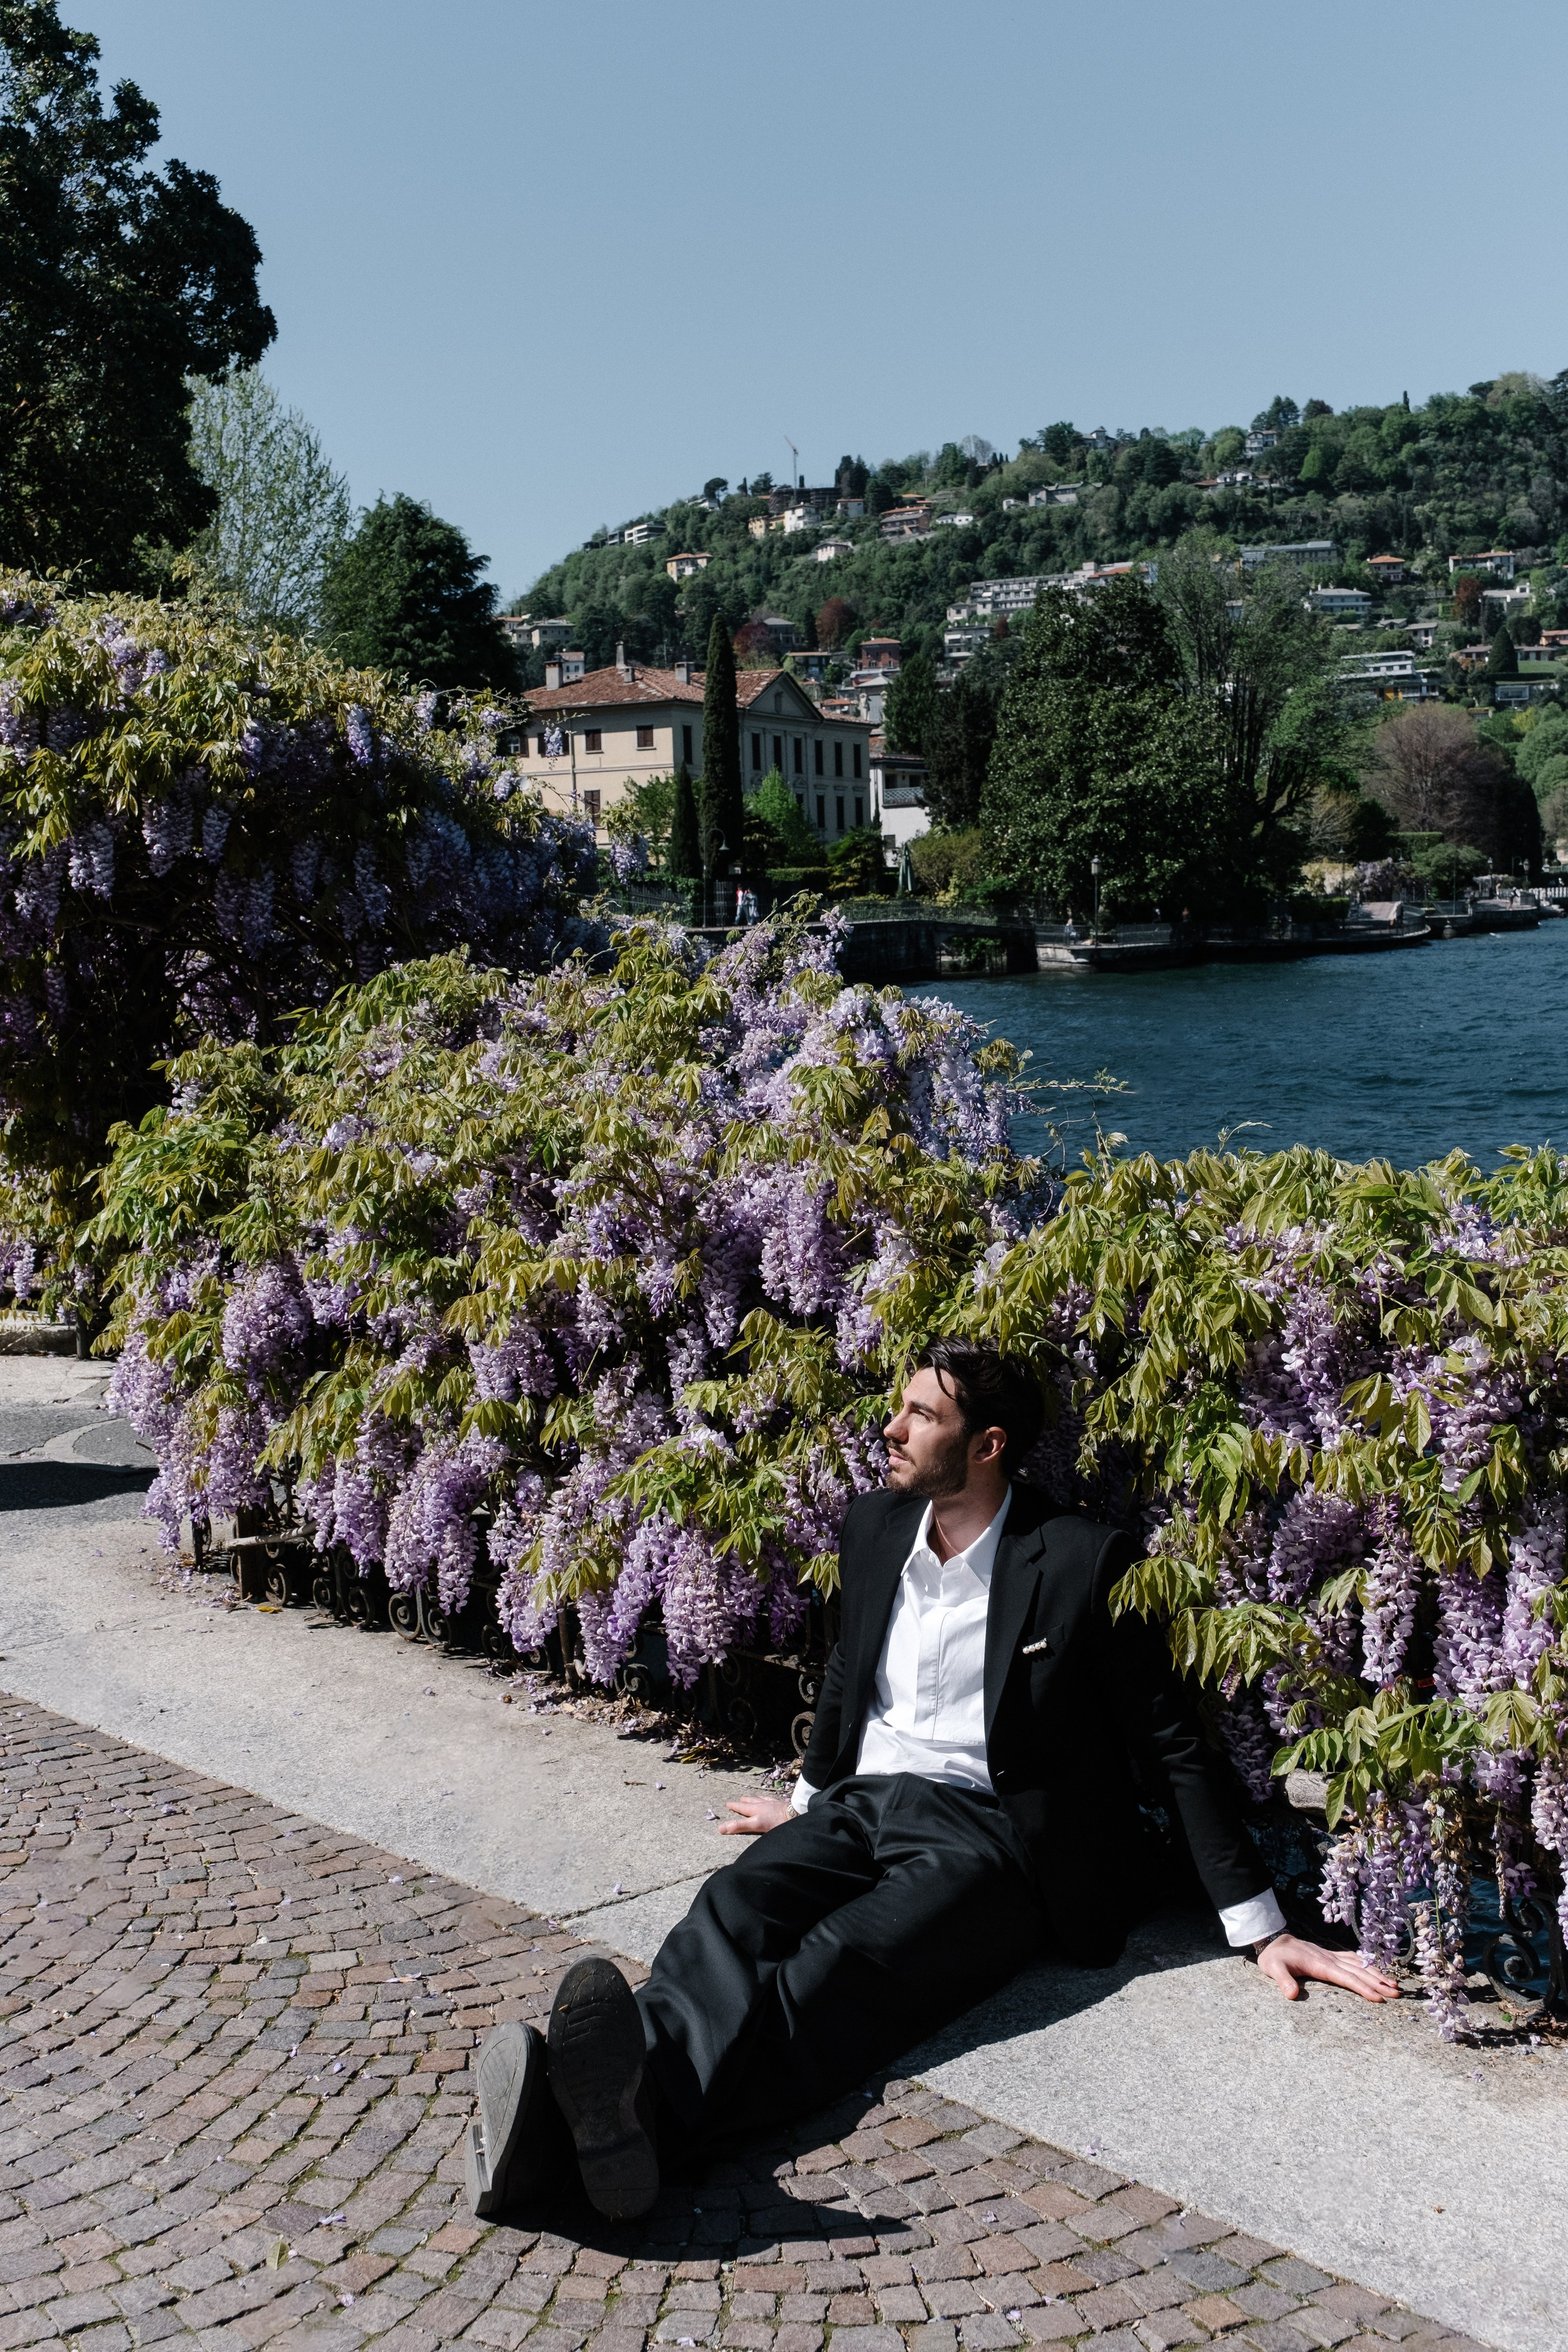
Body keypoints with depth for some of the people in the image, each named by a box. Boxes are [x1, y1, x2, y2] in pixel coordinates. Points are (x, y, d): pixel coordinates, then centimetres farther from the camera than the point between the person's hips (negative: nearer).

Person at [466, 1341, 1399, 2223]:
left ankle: (646, 2094, -60)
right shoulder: (876, 1526, 12)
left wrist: (1262, 1928, -4)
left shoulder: (1083, 1561, -7)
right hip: (861, 1806, 6)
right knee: (732, 1909, -27)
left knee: (842, 1961, -35)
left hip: (985, 1836, -6)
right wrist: (810, 1801, 36)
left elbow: (1173, 1747, -3)